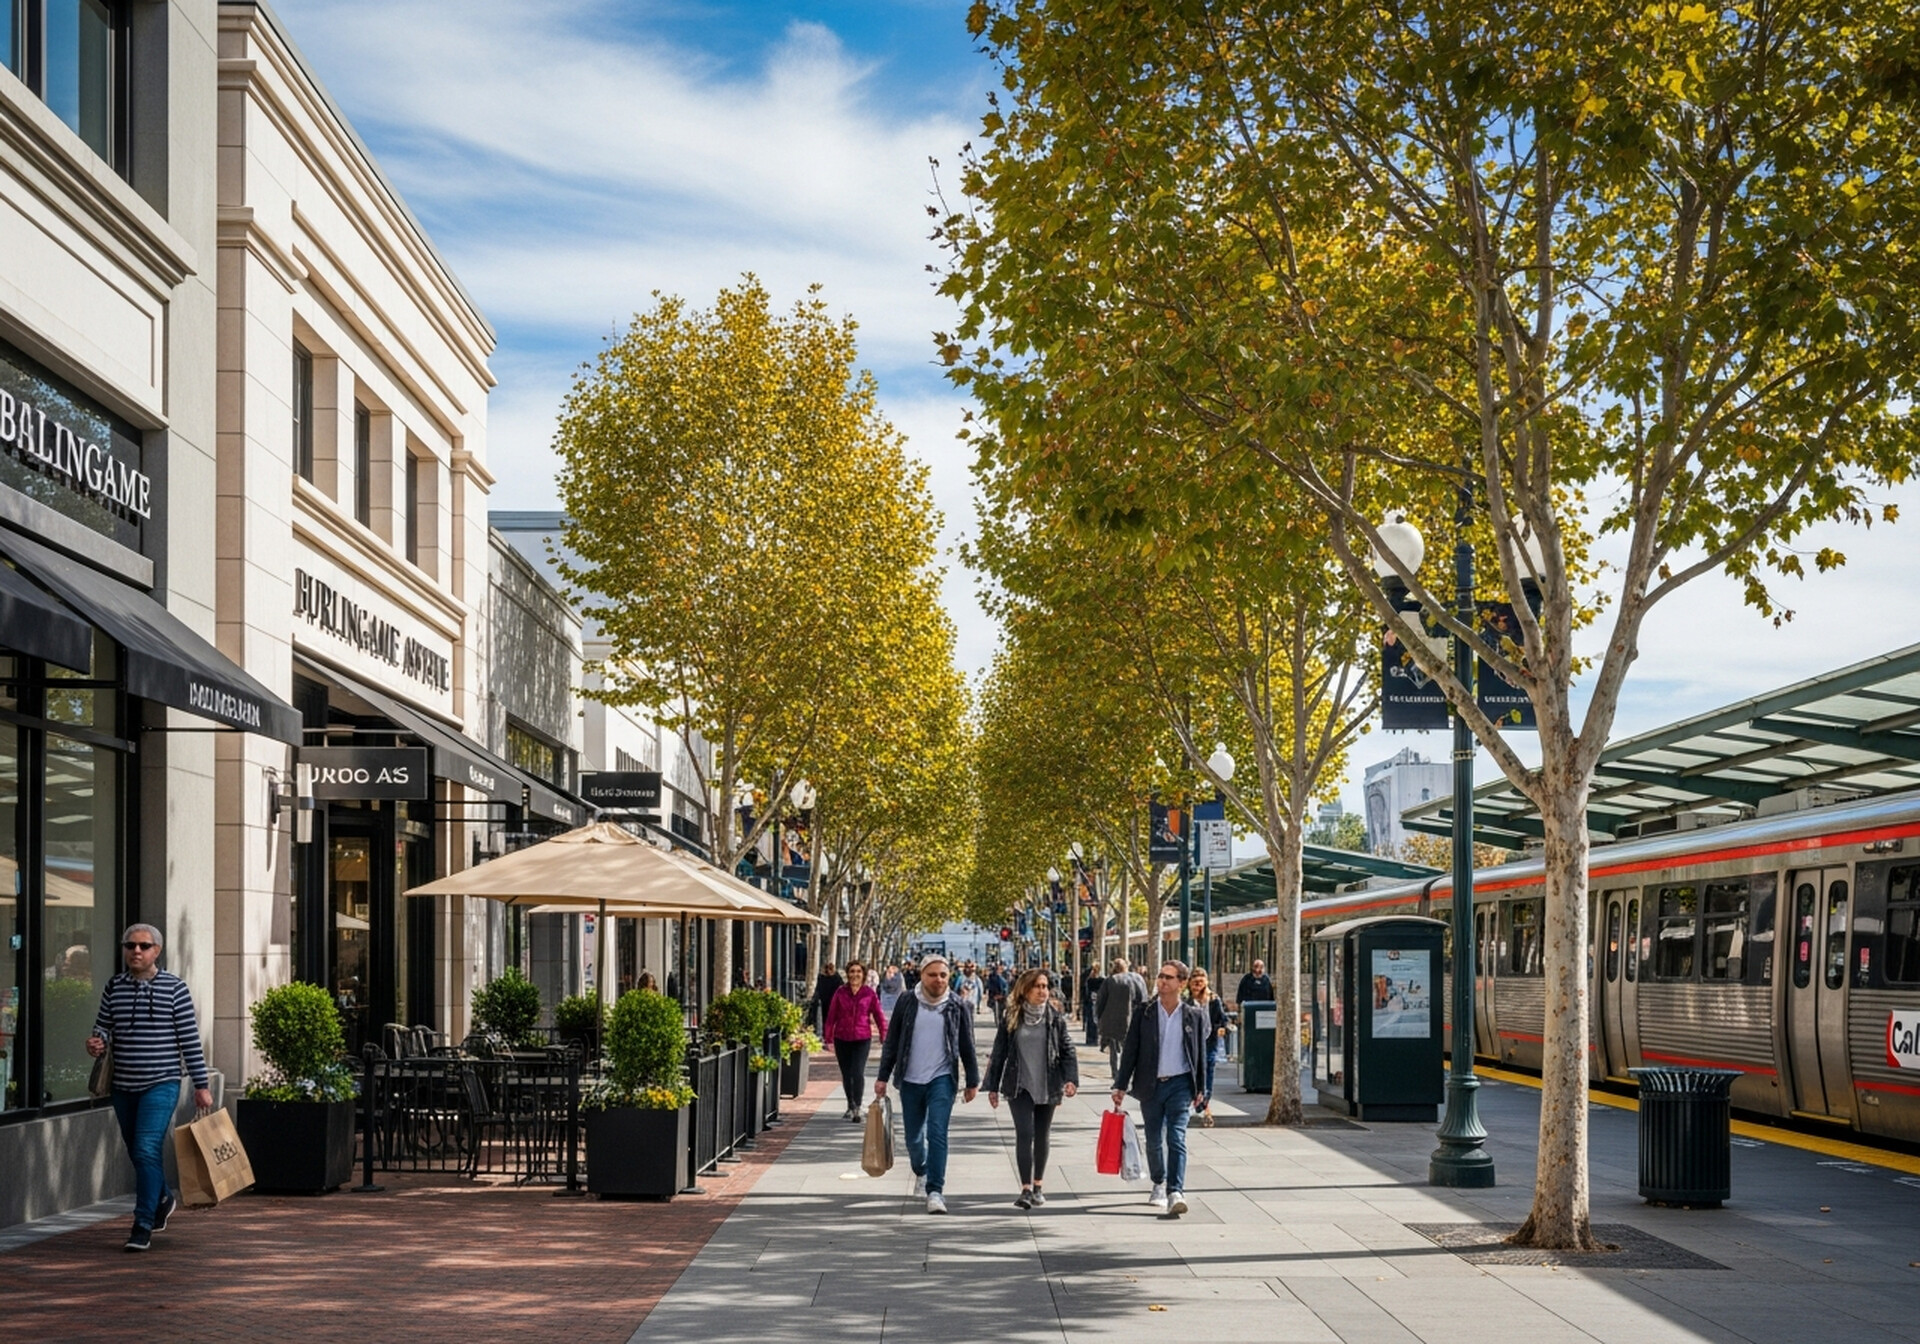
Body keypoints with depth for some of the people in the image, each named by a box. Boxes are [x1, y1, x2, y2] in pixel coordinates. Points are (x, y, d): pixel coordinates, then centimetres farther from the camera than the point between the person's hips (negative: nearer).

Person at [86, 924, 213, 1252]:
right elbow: (103, 1027, 12)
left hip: (161, 1084, -5)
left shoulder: (174, 988, -4)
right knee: (137, 1152, 16)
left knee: (147, 1150, -15)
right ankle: (162, 1200, 41)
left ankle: (143, 1227, -11)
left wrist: (201, 1085, -4)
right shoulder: (113, 988, 7)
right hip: (123, 1085, 5)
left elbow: (189, 1039, -3)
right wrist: (97, 1043, -13)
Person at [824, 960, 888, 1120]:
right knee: (846, 1074, 12)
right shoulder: (840, 992, 1)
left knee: (858, 1073, -14)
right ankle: (850, 1105, 28)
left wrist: (885, 1037, 0)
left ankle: (857, 1107, -7)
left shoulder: (869, 993, -1)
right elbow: (831, 1016, 5)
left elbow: (878, 1015, 2)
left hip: (862, 1039, -2)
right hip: (842, 1039, 2)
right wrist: (828, 1038, 4)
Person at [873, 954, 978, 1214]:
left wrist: (973, 1082, 7)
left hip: (942, 1079, -2)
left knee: (937, 1134, -14)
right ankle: (921, 1172, 41)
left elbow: (967, 1046, 7)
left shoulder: (956, 1006, 0)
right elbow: (892, 1042, 6)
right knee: (913, 1138, 11)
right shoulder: (907, 1002, 1)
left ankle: (935, 1190, -13)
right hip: (910, 1081, 2)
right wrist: (883, 1077, 4)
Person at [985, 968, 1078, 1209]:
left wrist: (1071, 1079, -13)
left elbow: (1067, 1050, 1)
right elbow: (999, 1053, 5)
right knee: (1024, 1134, -13)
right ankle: (1026, 1189, -14)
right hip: (1019, 1087, -1)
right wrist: (993, 1087, 5)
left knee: (1041, 1137, 10)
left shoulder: (1055, 1017, 2)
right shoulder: (1010, 1018, 1)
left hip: (1048, 1087, 1)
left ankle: (1037, 1187, 23)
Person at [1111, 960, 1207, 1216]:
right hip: (1150, 1084, 2)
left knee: (1177, 1138, -13)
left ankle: (1176, 1192, -17)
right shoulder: (1145, 1011, 0)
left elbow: (1201, 1053, 7)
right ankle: (1159, 1184, 33)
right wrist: (1121, 1085, -1)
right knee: (1154, 1140, 12)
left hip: (1180, 1083, -2)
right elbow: (1131, 1049, 2)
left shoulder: (1194, 1014, 0)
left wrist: (1200, 1088, 7)